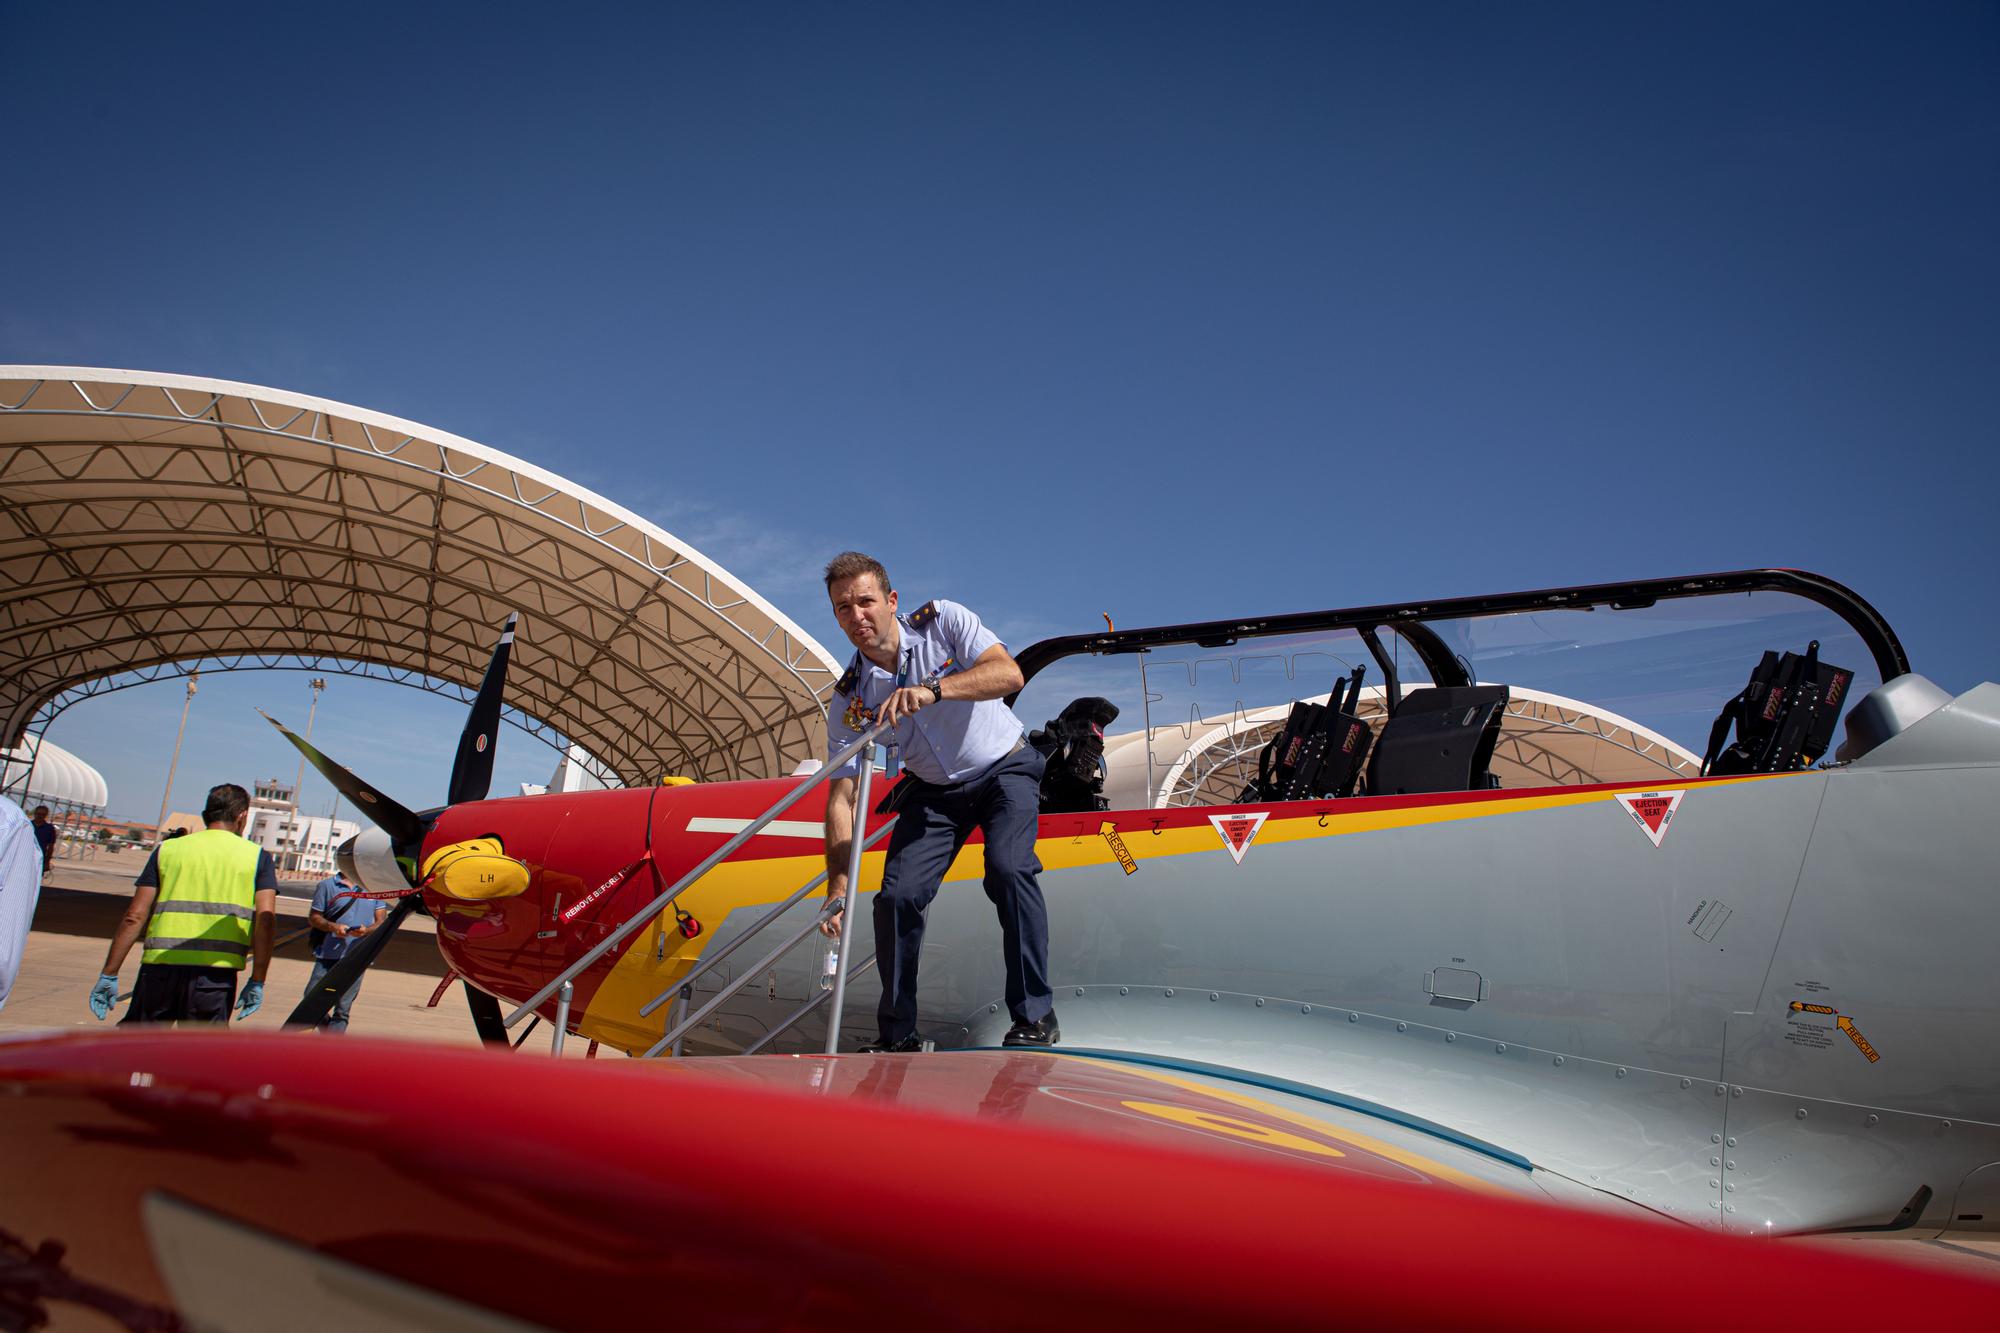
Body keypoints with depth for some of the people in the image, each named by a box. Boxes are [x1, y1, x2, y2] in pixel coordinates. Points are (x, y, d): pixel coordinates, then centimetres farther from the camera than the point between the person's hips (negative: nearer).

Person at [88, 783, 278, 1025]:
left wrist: (109, 974, 11)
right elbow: (266, 919, -4)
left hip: (160, 967, 2)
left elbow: (135, 917, 6)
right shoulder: (258, 856, 7)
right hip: (216, 973, -2)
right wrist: (257, 981, -2)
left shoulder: (167, 849, 12)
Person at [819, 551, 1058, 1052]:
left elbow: (1009, 674, -29)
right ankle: (897, 1036, 6)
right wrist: (838, 890, -20)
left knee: (1008, 869, -26)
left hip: (1006, 770, -2)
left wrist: (932, 688, -45)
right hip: (934, 792, 3)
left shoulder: (942, 621, -16)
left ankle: (1035, 1017, -12)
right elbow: (841, 797, -12)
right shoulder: (848, 700, -12)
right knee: (897, 895, -12)